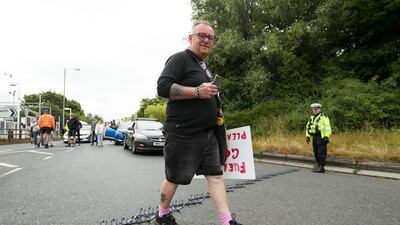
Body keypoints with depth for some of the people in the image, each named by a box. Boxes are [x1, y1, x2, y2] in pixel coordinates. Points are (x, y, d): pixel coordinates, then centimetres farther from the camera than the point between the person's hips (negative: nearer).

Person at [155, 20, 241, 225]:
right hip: (183, 133, -8)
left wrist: (215, 112, 15)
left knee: (215, 174, 4)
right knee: (174, 178, 7)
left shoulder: (205, 67, 20)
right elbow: (163, 87, -20)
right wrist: (197, 92, -23)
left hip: (208, 134, 8)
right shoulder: (180, 59, -7)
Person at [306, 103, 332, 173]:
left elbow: (328, 128, -13)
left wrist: (326, 137, -22)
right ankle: (318, 164, 28)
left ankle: (322, 168, -2)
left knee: (322, 152, -5)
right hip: (314, 137, 7)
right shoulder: (311, 118, 16)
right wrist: (307, 136, 14)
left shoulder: (324, 117, -6)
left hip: (321, 137, -7)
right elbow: (308, 127, 22)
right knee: (316, 152, 13)